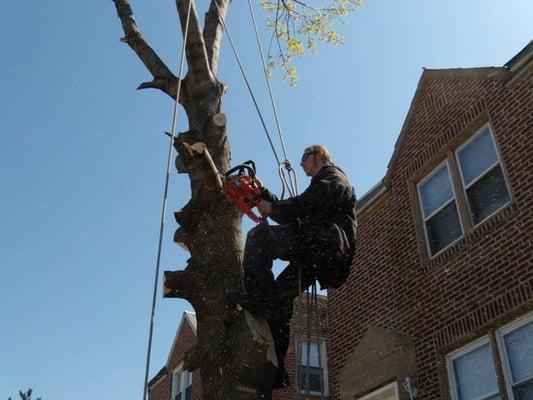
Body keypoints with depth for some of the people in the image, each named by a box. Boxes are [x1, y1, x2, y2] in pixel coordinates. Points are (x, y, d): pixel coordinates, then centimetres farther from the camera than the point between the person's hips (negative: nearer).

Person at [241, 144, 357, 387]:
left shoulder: (332, 176, 8)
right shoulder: (321, 184, 36)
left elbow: (307, 204, -13)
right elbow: (292, 216, 25)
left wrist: (273, 208, -5)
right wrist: (266, 196, 18)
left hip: (327, 244, -9)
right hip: (315, 256, 9)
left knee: (259, 235, -19)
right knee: (279, 298, 8)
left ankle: (257, 299, -28)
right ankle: (275, 369, 7)